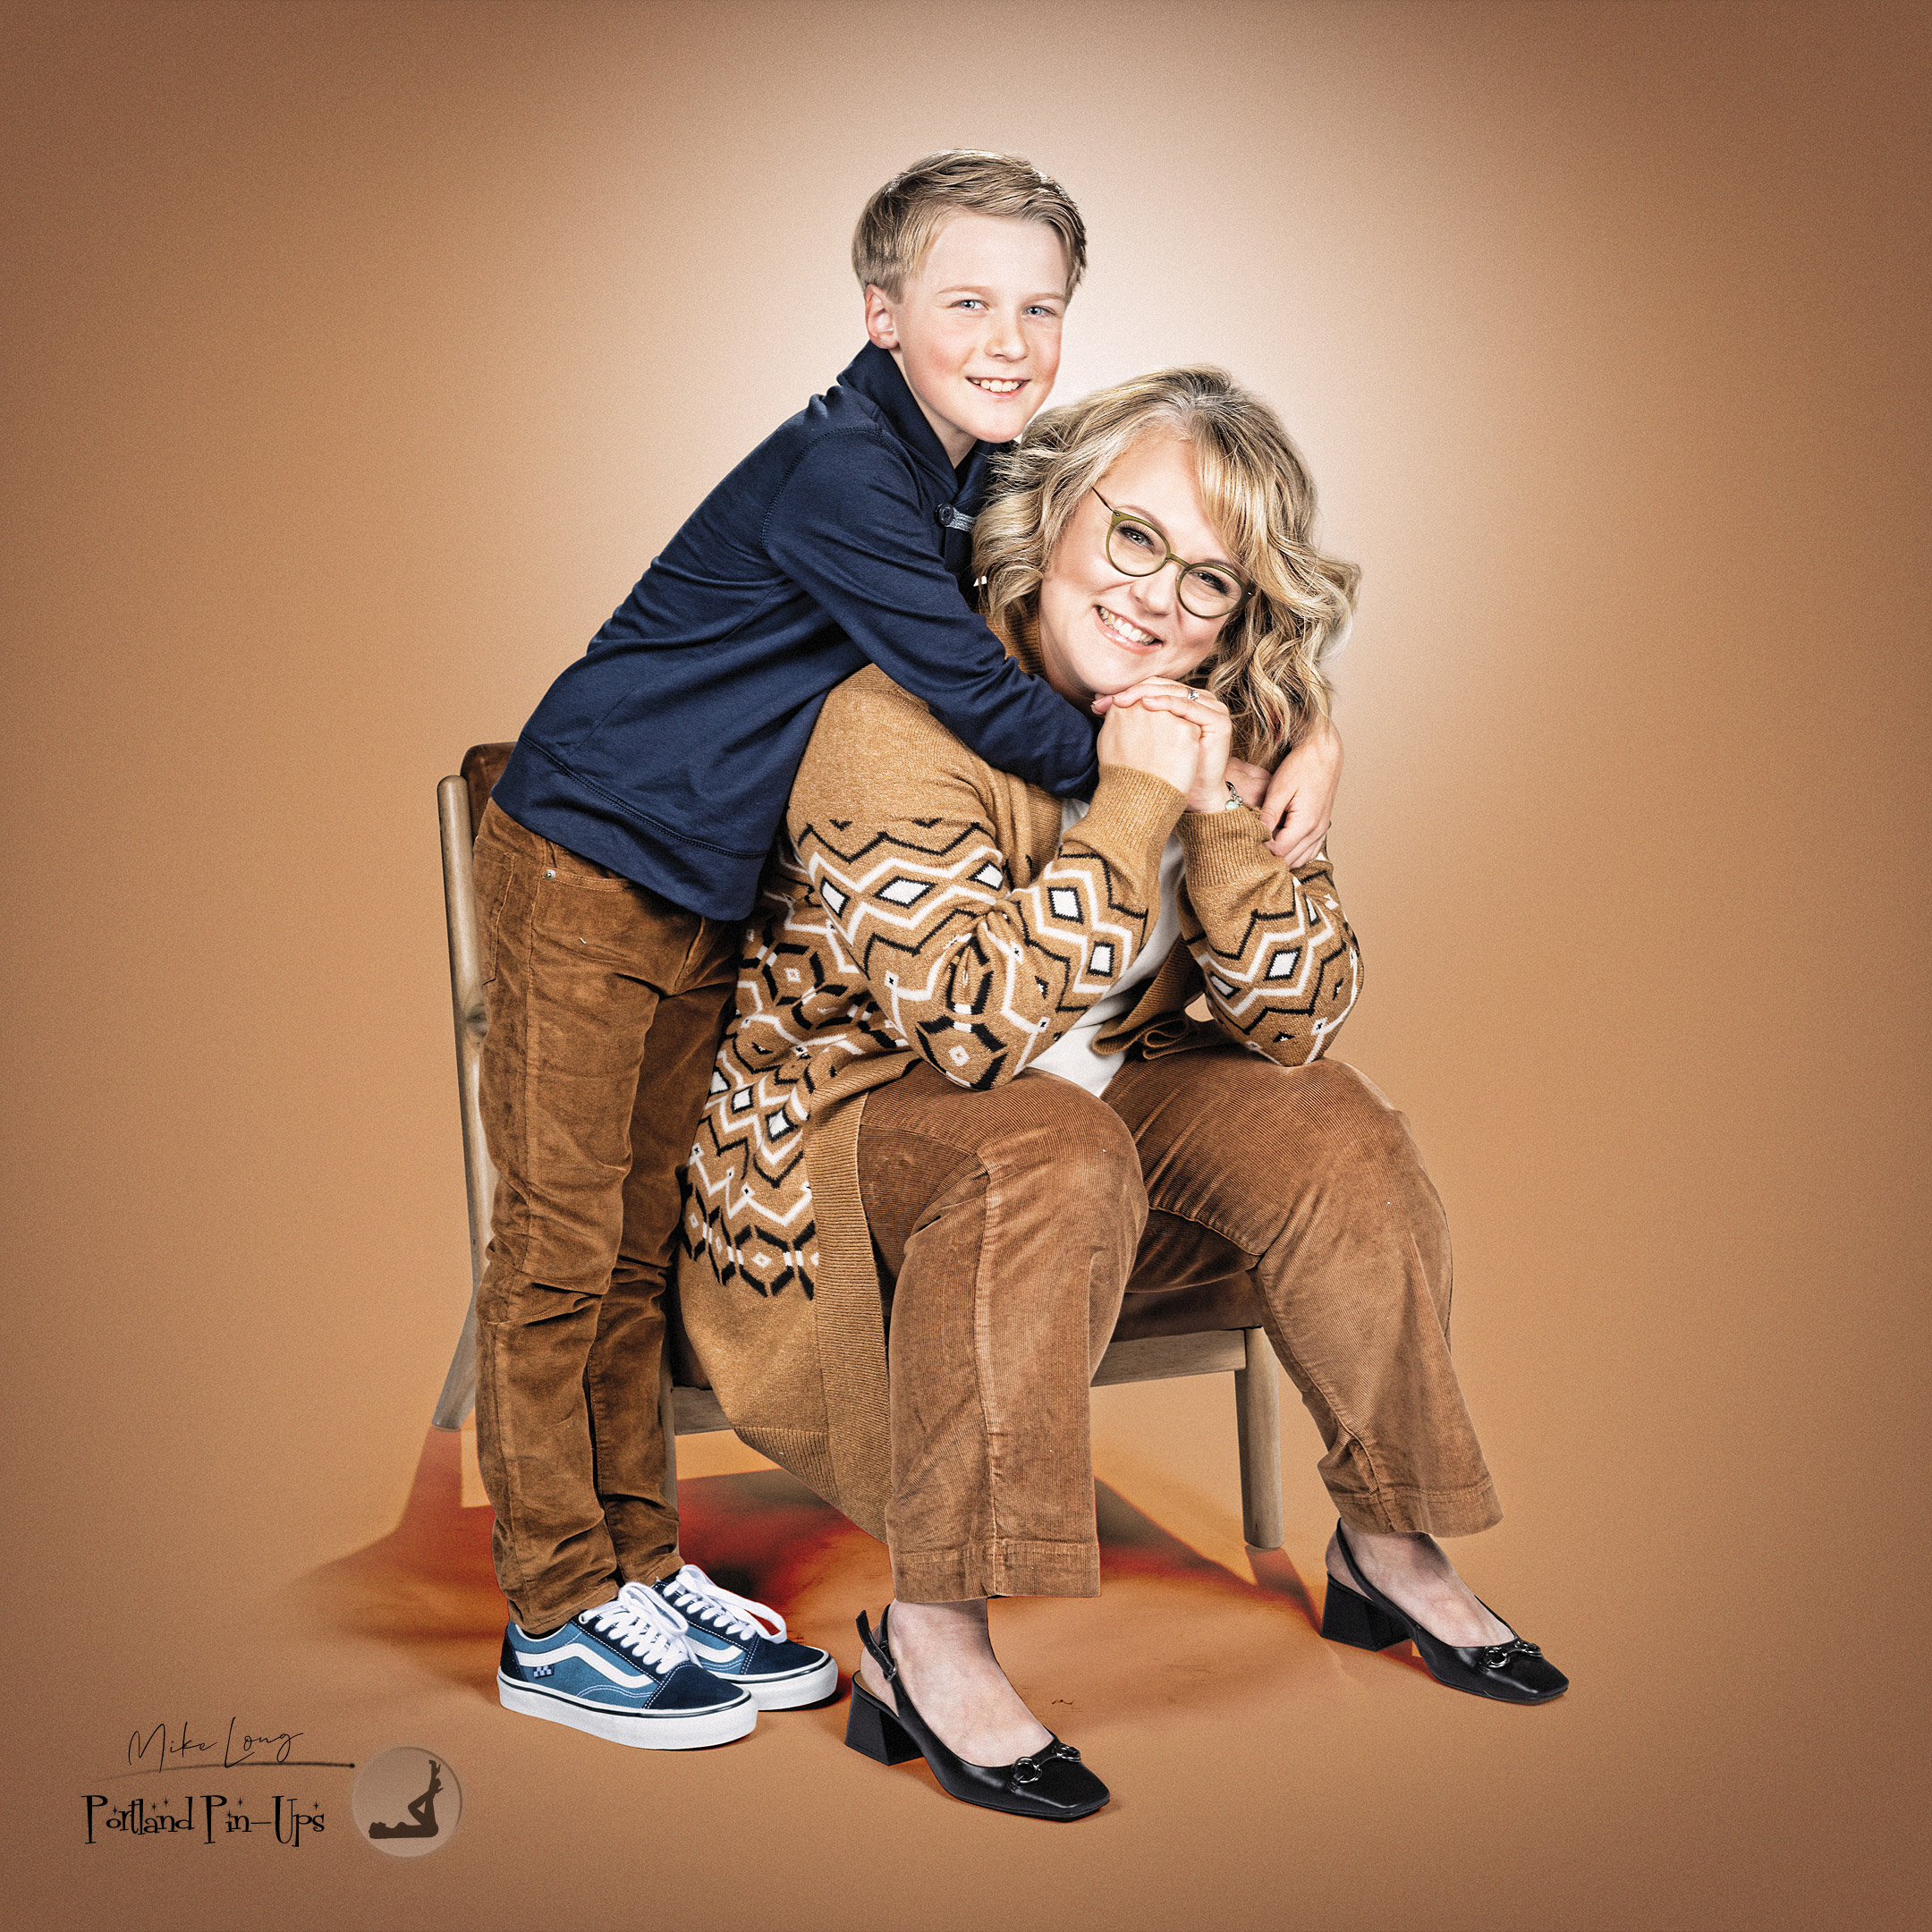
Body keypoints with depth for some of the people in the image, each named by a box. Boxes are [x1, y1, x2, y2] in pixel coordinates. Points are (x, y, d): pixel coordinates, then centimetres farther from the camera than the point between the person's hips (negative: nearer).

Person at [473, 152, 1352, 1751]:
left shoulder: (986, 479, 5)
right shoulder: (841, 471, -21)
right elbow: (982, 700, -23)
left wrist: (1302, 732, -5)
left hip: (710, 899, 8)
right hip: (586, 862, -8)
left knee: (641, 1239, 15)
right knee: (560, 1244, 1)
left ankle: (638, 1562, 25)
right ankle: (560, 1615, 11)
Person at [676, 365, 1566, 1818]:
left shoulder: (1216, 733, -1)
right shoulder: (900, 717, -22)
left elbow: (1300, 1015, -6)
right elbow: (975, 1021, -31)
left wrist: (1217, 816, -21)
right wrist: (1132, 806, -29)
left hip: (1089, 1130, 7)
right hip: (840, 1139, -6)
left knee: (1326, 1125, -13)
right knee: (1052, 1152, -35)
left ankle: (1393, 1551, 5)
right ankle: (932, 1644, -27)